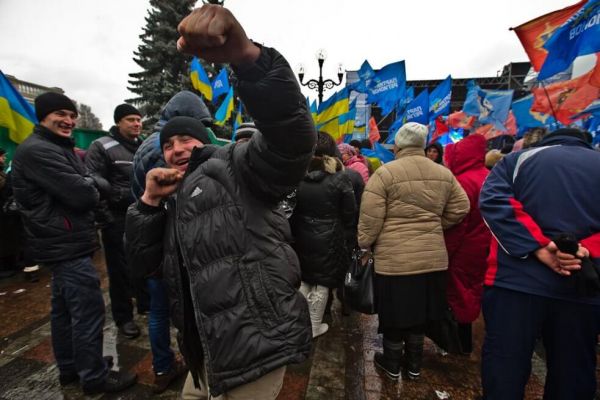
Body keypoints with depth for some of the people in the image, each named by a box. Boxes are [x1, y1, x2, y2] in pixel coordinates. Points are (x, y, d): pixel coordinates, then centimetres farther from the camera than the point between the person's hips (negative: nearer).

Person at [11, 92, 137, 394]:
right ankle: (94, 376, 9)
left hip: (62, 243, 11)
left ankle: (69, 368, 33)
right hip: (67, 245, -11)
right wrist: (90, 186, -3)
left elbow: (85, 185, 15)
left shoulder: (57, 148, 19)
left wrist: (86, 184, -6)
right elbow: (82, 195, -23)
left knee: (64, 308, 18)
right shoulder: (38, 151, -16)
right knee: (88, 310, -4)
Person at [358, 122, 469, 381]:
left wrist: (364, 245, 0)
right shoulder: (444, 174, 6)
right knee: (419, 312, 20)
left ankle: (392, 365, 31)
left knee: (395, 314, 12)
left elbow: (370, 218, -13)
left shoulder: (385, 173, -11)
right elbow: (460, 209, 12)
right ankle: (414, 365, 38)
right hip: (432, 256, 5)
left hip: (393, 258, -5)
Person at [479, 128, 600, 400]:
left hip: (517, 280, -2)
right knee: (573, 374, 19)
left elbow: (493, 199, -9)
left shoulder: (518, 159, 10)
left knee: (504, 369, 7)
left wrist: (537, 247, -11)